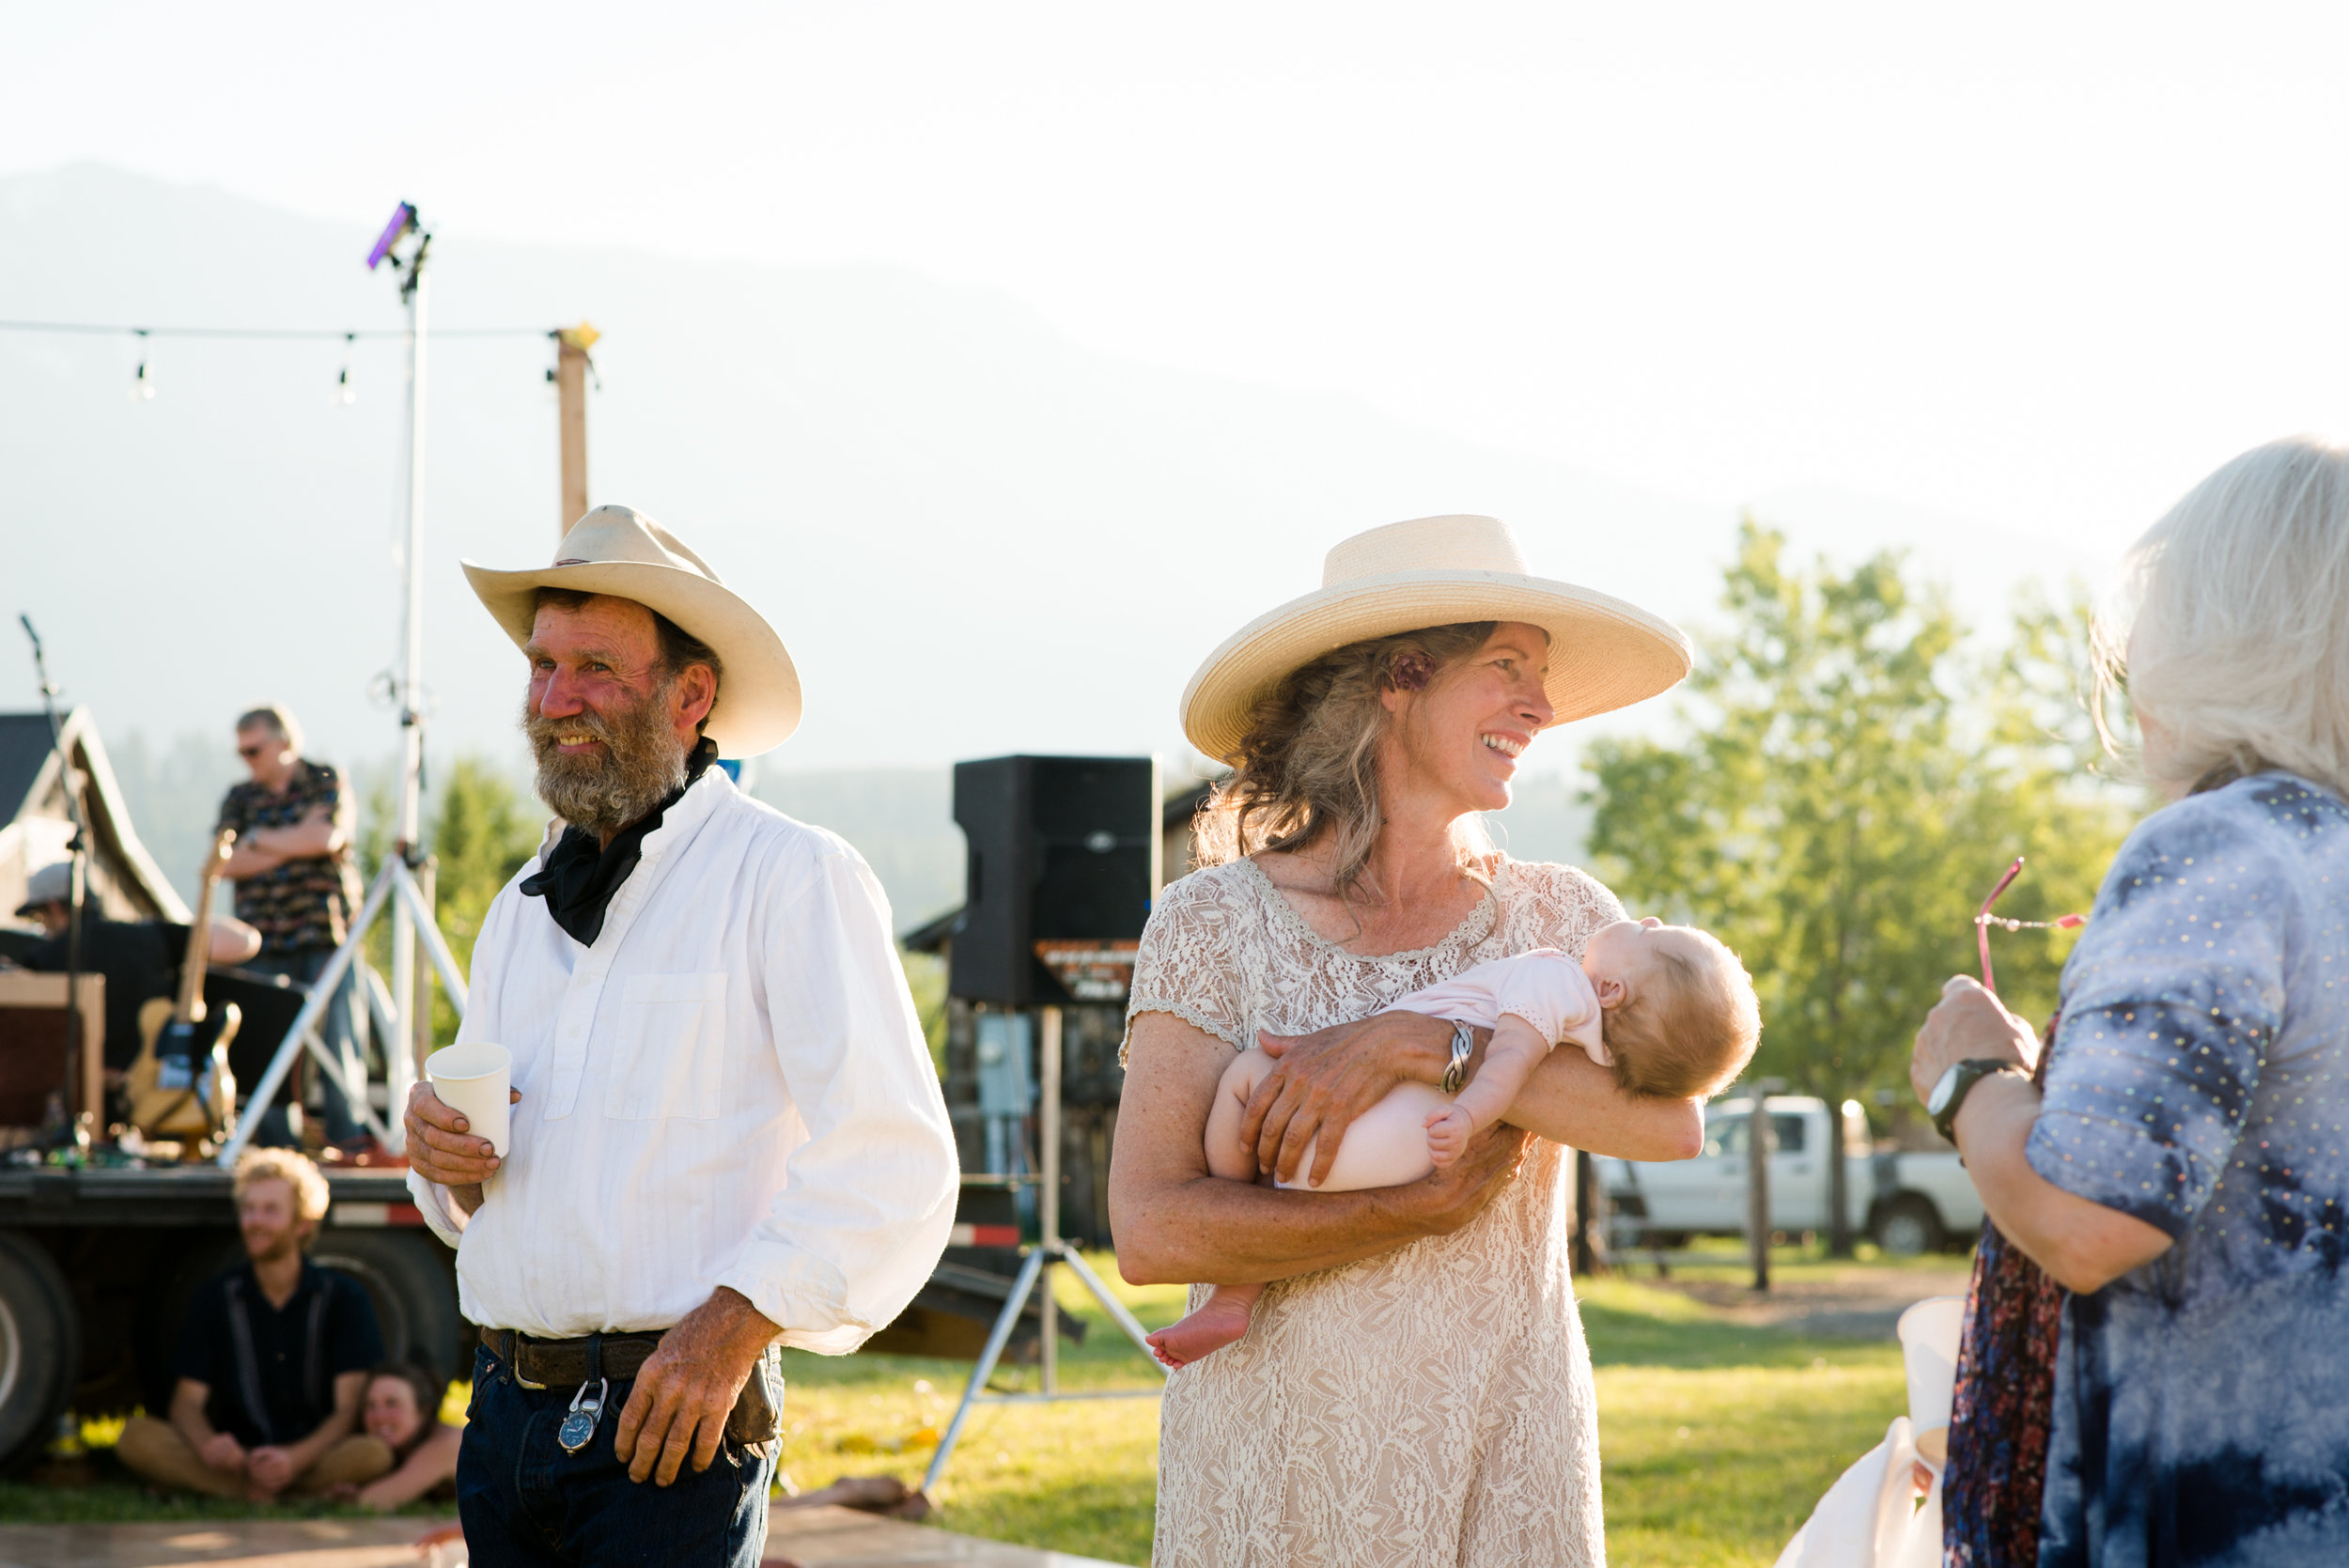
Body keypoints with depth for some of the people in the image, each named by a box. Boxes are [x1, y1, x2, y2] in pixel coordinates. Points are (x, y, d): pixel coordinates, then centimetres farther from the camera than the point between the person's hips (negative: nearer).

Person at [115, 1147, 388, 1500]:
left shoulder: (343, 1297, 4)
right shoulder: (215, 1299, 10)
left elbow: (351, 1409, -4)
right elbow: (187, 1402, 4)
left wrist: (294, 1458, -25)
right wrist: (207, 1445, -22)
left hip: (315, 1456, -2)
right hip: (237, 1458, 2)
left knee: (375, 1453, -35)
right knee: (137, 1436, -26)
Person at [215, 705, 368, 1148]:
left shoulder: (326, 782, 6)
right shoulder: (240, 798, 15)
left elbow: (326, 837, -11)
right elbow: (228, 864, 2)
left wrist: (259, 839, -1)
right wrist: (296, 842, -6)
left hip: (324, 931, -3)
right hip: (263, 940, 3)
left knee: (338, 1033, -8)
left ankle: (349, 1132, -4)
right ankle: (276, 1141, 0)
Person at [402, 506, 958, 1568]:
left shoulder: (792, 878, -6)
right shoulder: (521, 911, 16)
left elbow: (893, 1163, -15)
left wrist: (738, 1322, -21)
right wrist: (440, 1154, 3)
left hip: (672, 1434, -6)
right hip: (505, 1419, 6)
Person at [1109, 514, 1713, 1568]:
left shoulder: (1559, 916, 5)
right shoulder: (1214, 923, -3)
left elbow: (1674, 1120, -13)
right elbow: (1150, 1231, -12)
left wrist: (1419, 1045, -20)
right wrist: (1427, 1208, -15)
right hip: (1280, 1466, -2)